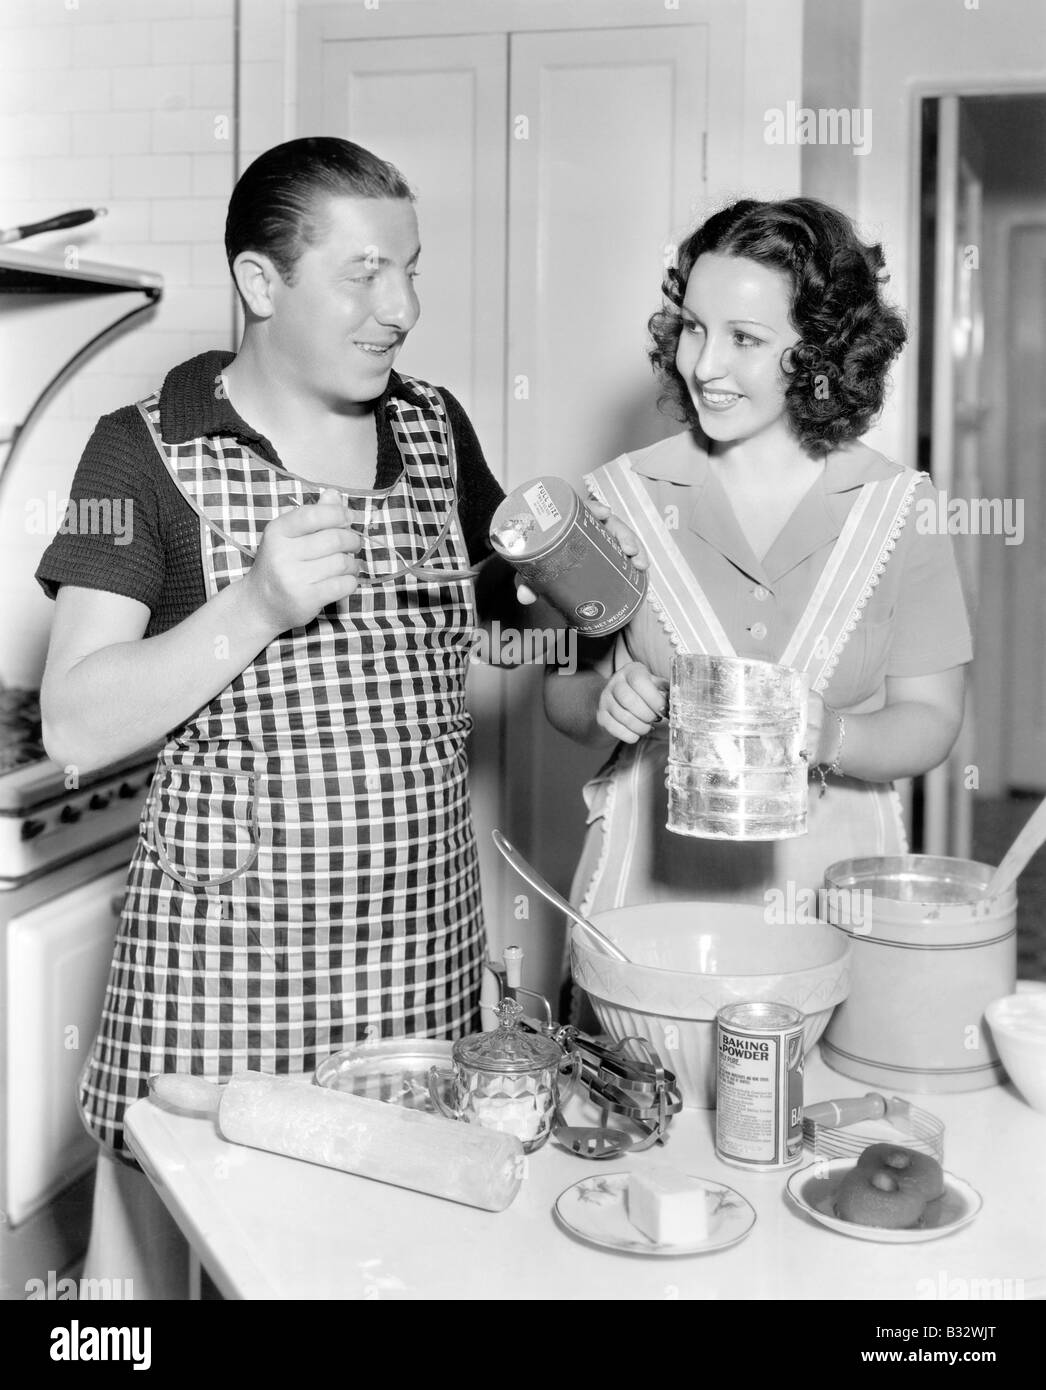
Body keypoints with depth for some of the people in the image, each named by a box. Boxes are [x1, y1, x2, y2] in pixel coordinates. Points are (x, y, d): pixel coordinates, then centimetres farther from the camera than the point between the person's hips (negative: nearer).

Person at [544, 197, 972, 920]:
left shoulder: (901, 508, -3)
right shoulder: (621, 498, -3)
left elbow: (931, 718, -2)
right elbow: (563, 690, 4)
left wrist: (829, 738, -20)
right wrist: (606, 704, -18)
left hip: (830, 880, 0)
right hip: (651, 878, 0)